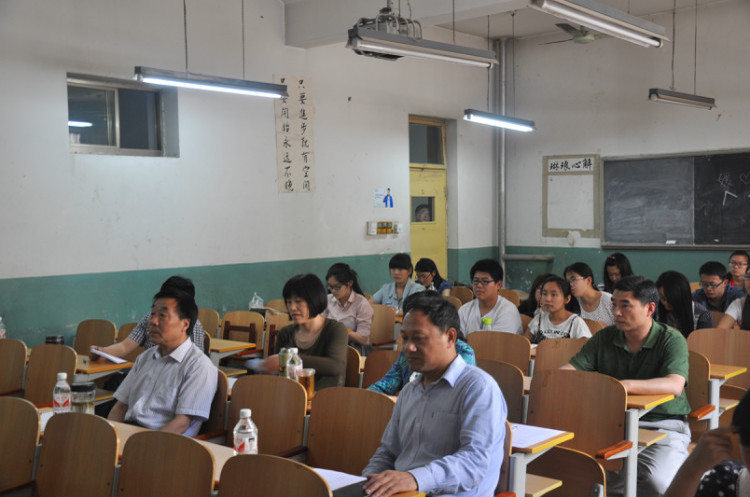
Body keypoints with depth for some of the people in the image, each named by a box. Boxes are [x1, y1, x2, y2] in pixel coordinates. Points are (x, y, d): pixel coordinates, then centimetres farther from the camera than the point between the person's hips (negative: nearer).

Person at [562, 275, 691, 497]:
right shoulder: (604, 338, 6)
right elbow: (569, 370, 1)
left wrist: (626, 385, -39)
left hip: (663, 426, -4)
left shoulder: (672, 340, -7)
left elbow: (674, 385, -26)